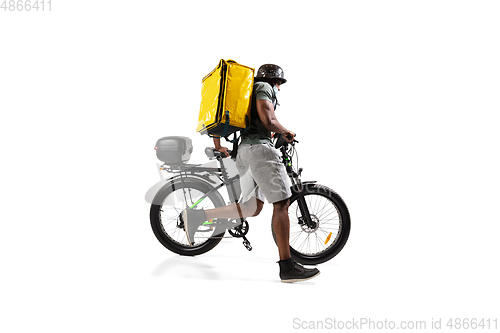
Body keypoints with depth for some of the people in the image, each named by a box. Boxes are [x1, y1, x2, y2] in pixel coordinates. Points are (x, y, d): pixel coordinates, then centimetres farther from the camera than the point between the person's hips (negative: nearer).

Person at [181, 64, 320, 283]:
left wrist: (218, 146, 34)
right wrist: (286, 132, 5)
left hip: (243, 151, 9)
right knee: (281, 203, -10)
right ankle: (287, 267, -11)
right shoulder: (264, 87, 3)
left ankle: (197, 216, -4)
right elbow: (268, 120, -13)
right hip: (259, 147, -9)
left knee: (253, 207, 6)